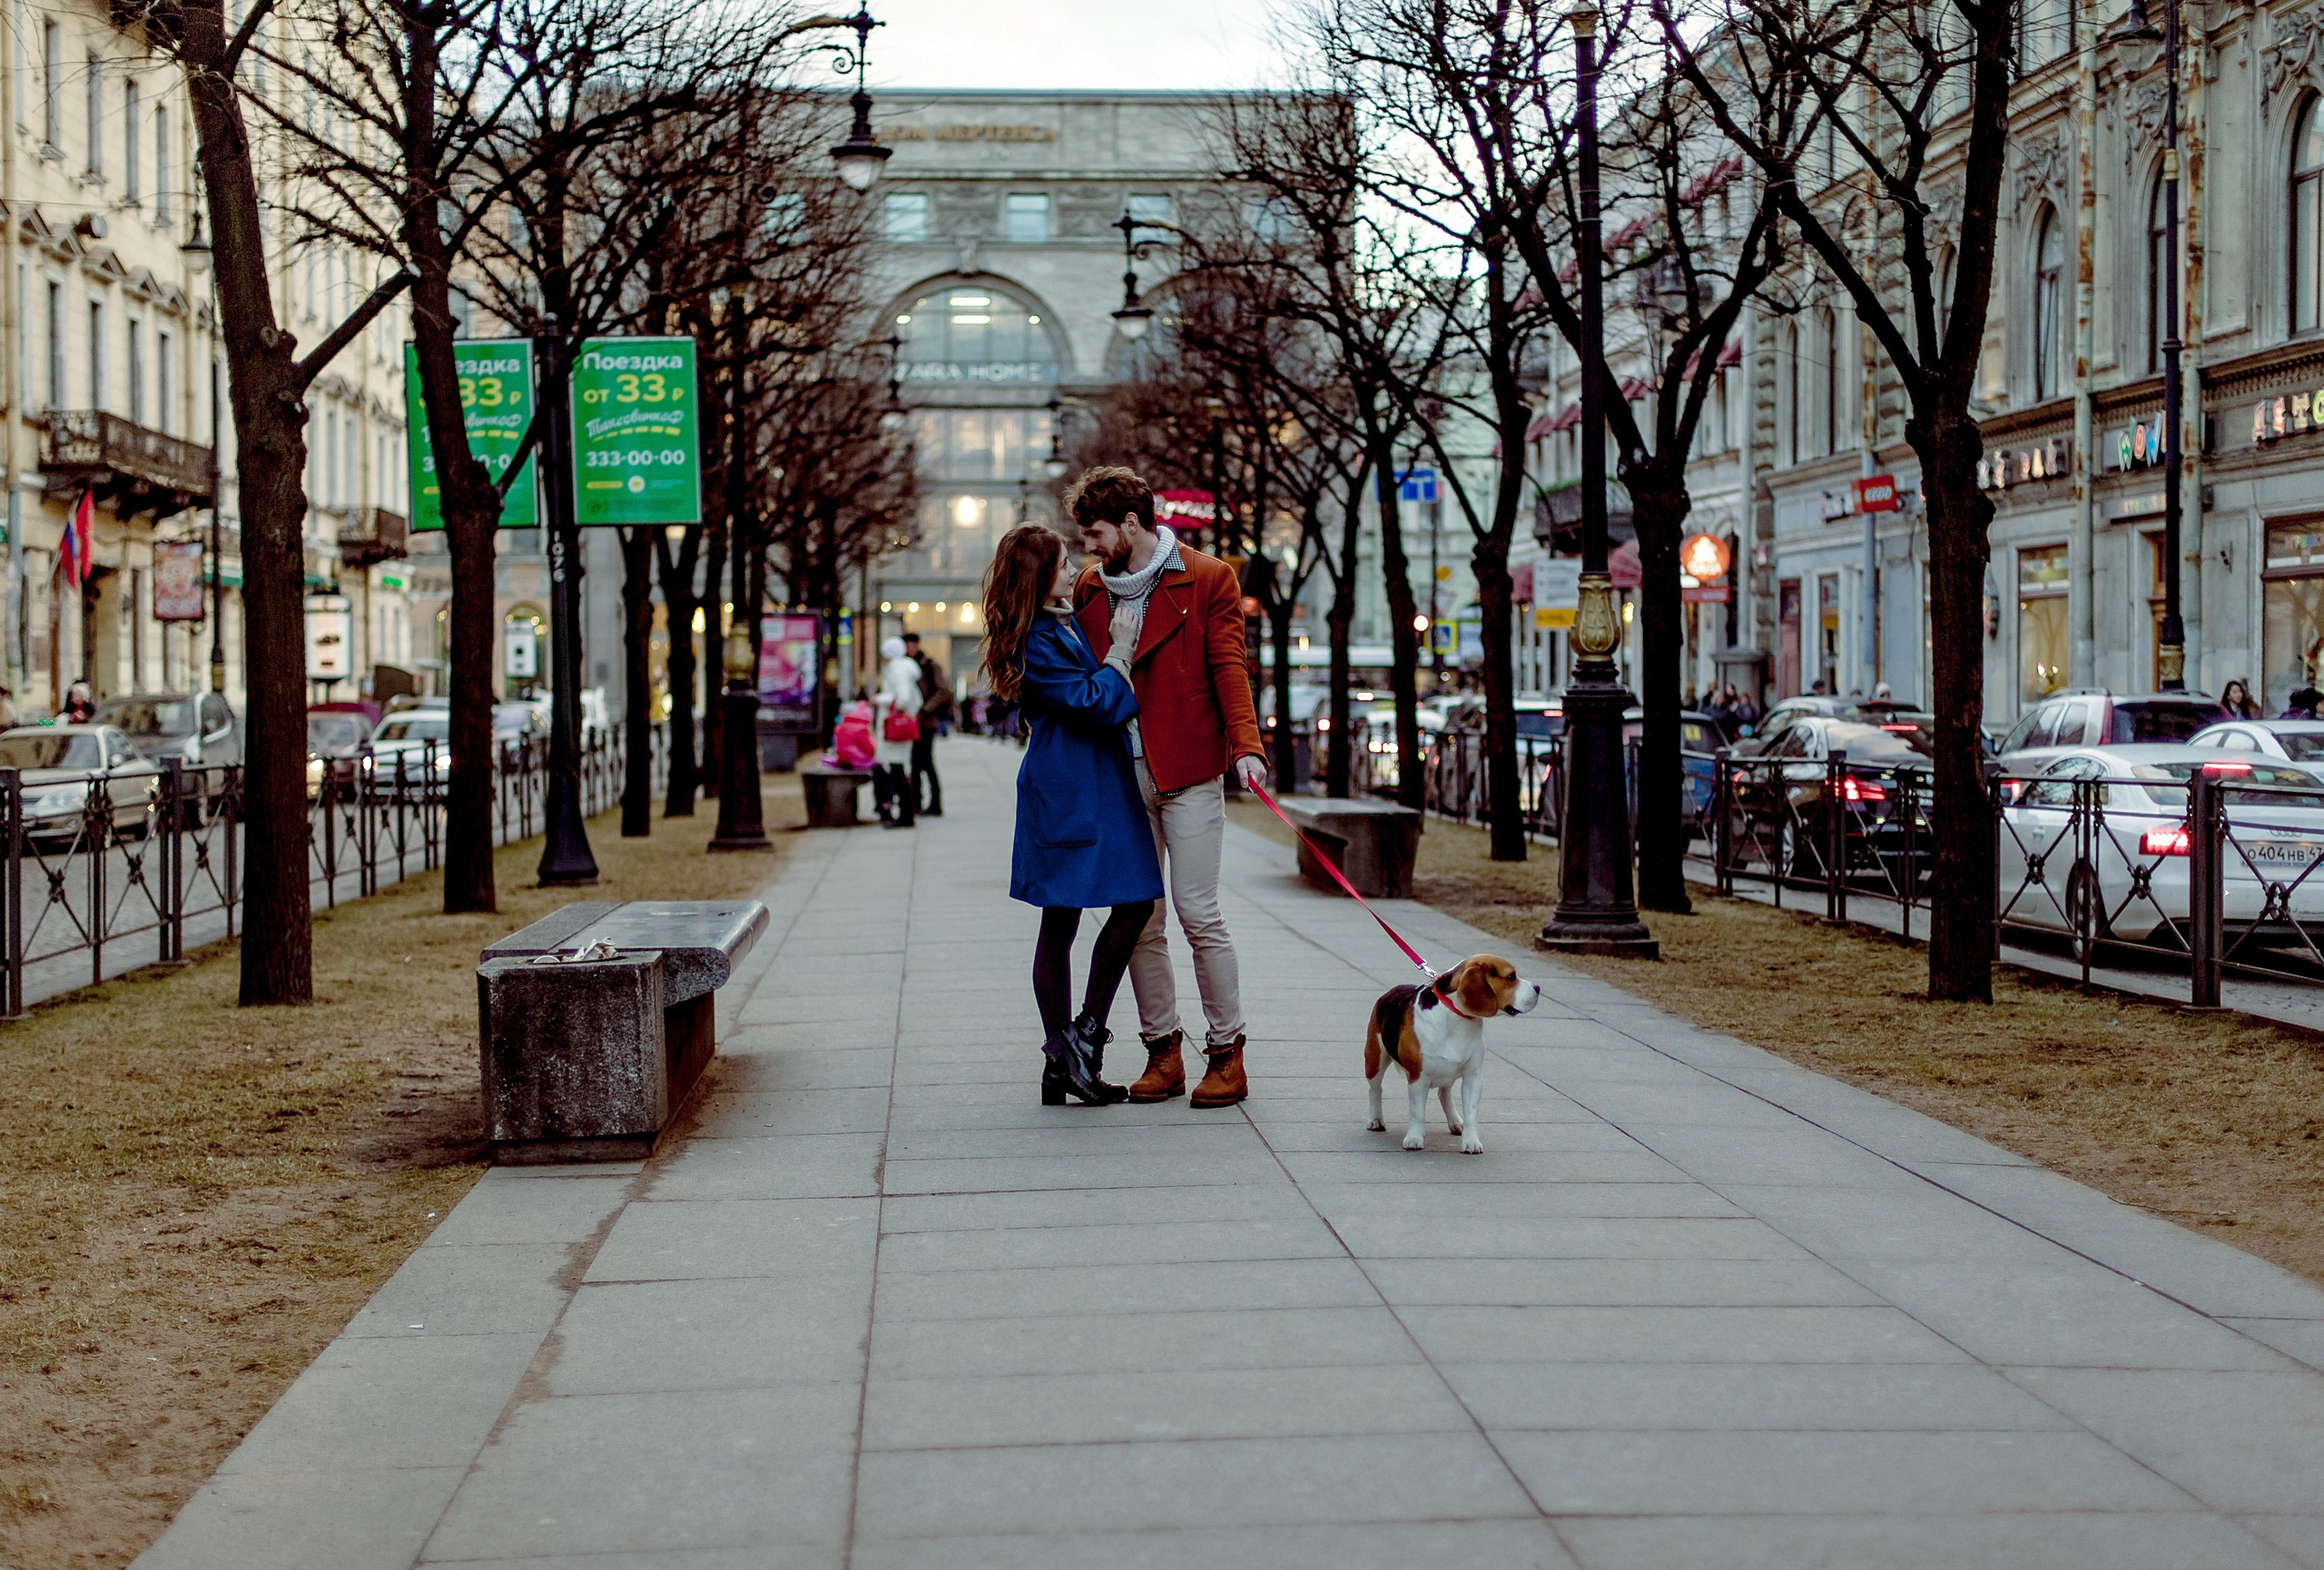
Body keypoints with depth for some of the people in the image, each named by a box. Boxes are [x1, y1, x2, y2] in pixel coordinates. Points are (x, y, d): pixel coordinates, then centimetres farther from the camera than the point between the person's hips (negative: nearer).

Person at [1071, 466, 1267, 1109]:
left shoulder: (1207, 579, 0)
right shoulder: (1089, 590, 14)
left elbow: (1228, 667, -6)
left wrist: (1245, 746, -20)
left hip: (1189, 772, -5)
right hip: (1118, 776, 5)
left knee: (1197, 912, -7)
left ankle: (1226, 1052, 3)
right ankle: (1162, 1050, 12)